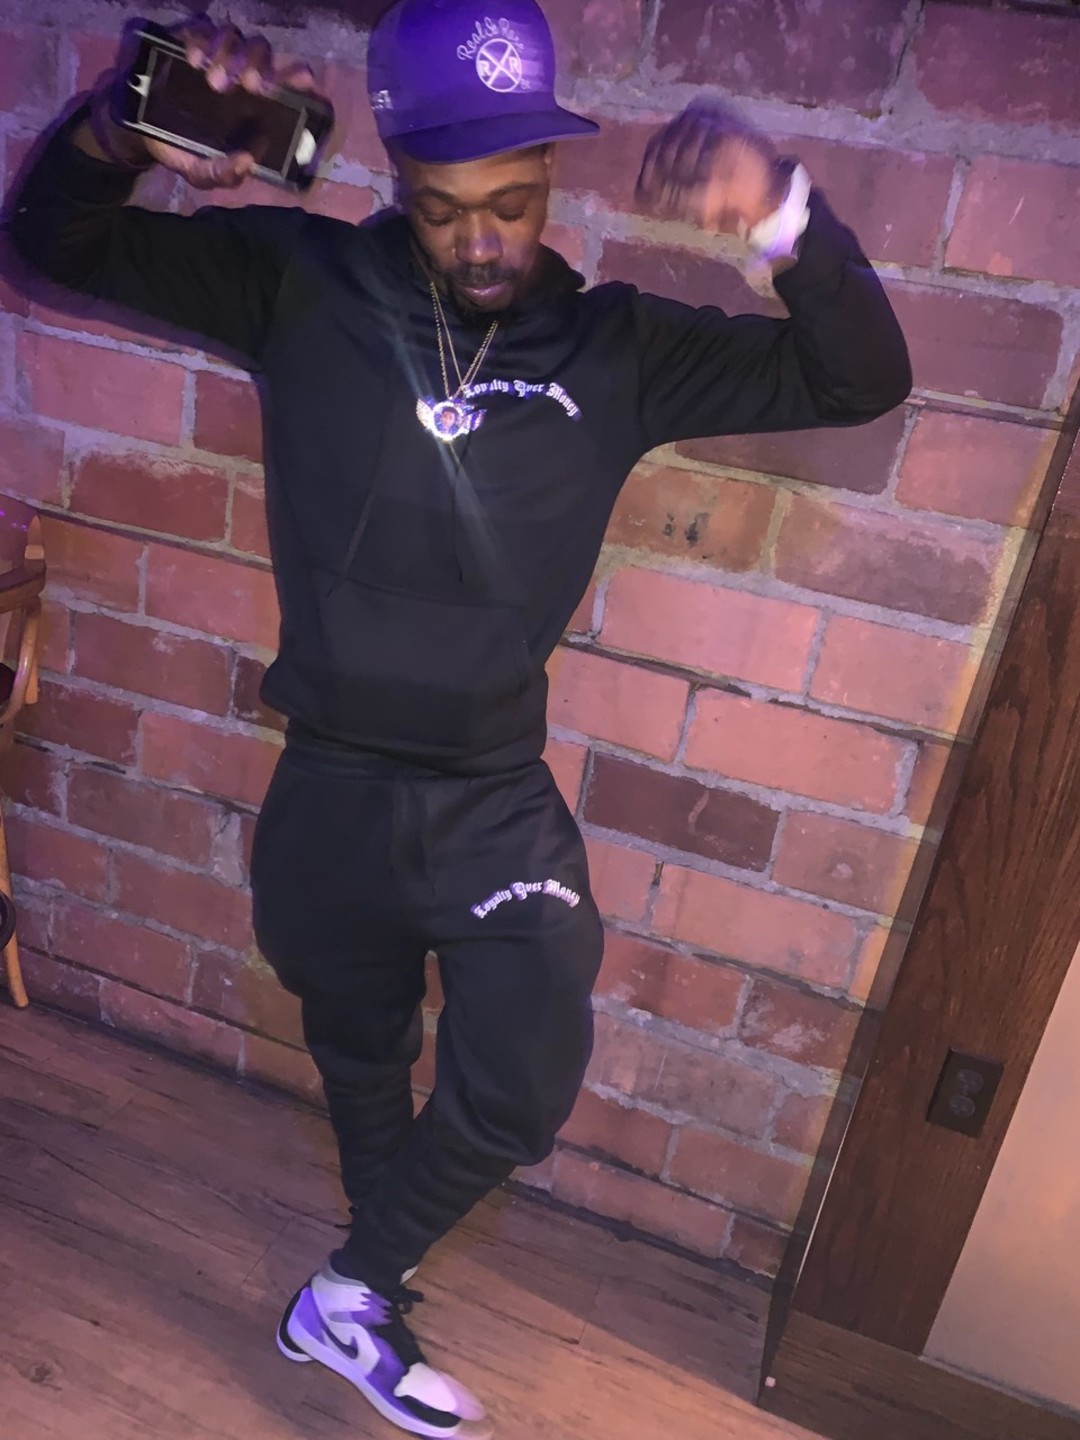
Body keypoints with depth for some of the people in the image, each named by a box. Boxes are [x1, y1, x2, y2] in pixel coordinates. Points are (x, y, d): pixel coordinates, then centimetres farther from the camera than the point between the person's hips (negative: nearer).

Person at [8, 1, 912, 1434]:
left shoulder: (615, 347, -4)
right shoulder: (304, 285, -6)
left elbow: (863, 379, -6)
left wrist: (787, 218, -26)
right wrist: (129, 129, -27)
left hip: (502, 807, 0)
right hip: (332, 794, 0)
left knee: (523, 1098, -3)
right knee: (360, 1063, 22)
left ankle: (353, 1295, 29)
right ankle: (368, 1301, 53)